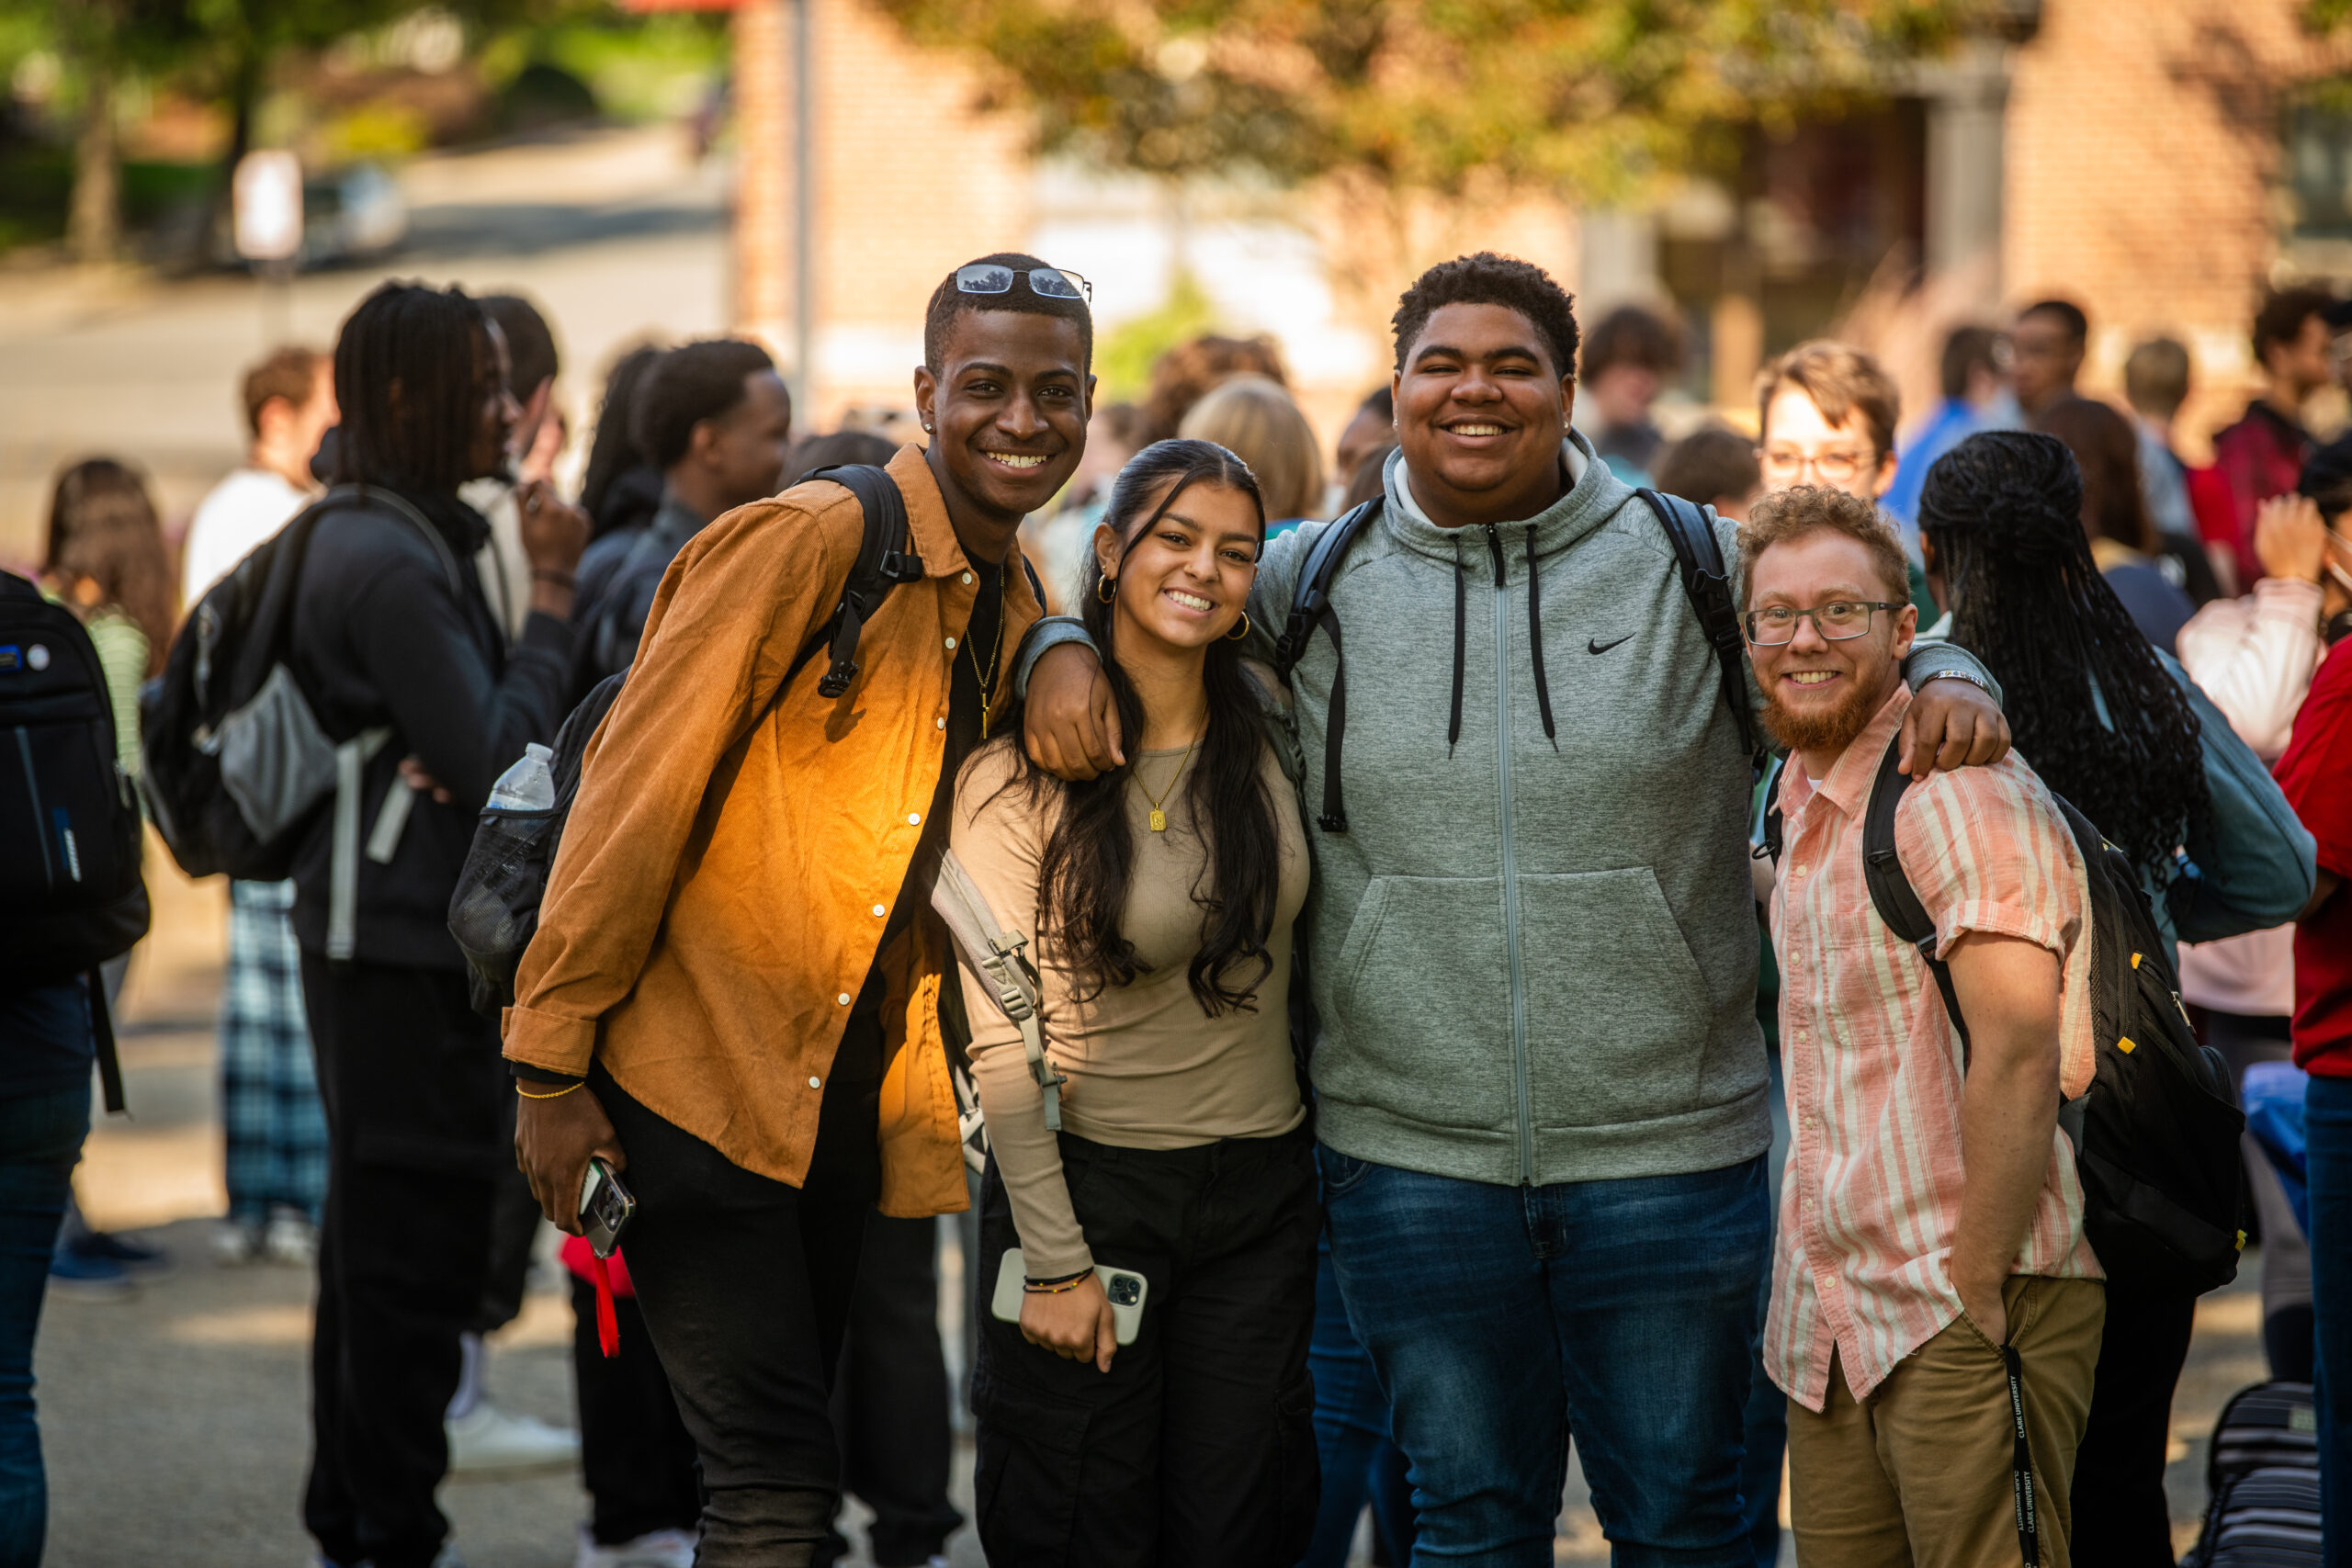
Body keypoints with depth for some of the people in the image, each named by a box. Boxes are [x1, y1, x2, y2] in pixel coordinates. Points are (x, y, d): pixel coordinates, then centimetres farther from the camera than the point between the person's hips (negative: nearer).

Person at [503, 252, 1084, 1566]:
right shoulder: (811, 543, -12)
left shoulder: (1021, 610, 12)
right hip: (697, 1081, -8)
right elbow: (635, 795, -13)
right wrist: (552, 1067, -15)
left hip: (846, 1099, 8)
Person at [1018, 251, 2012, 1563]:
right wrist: (1065, 652, -3)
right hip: (1414, 1157, 1)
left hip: (1668, 1148, -1)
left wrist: (1947, 679, -9)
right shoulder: (1315, 583, 5)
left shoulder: (1694, 565, 1)